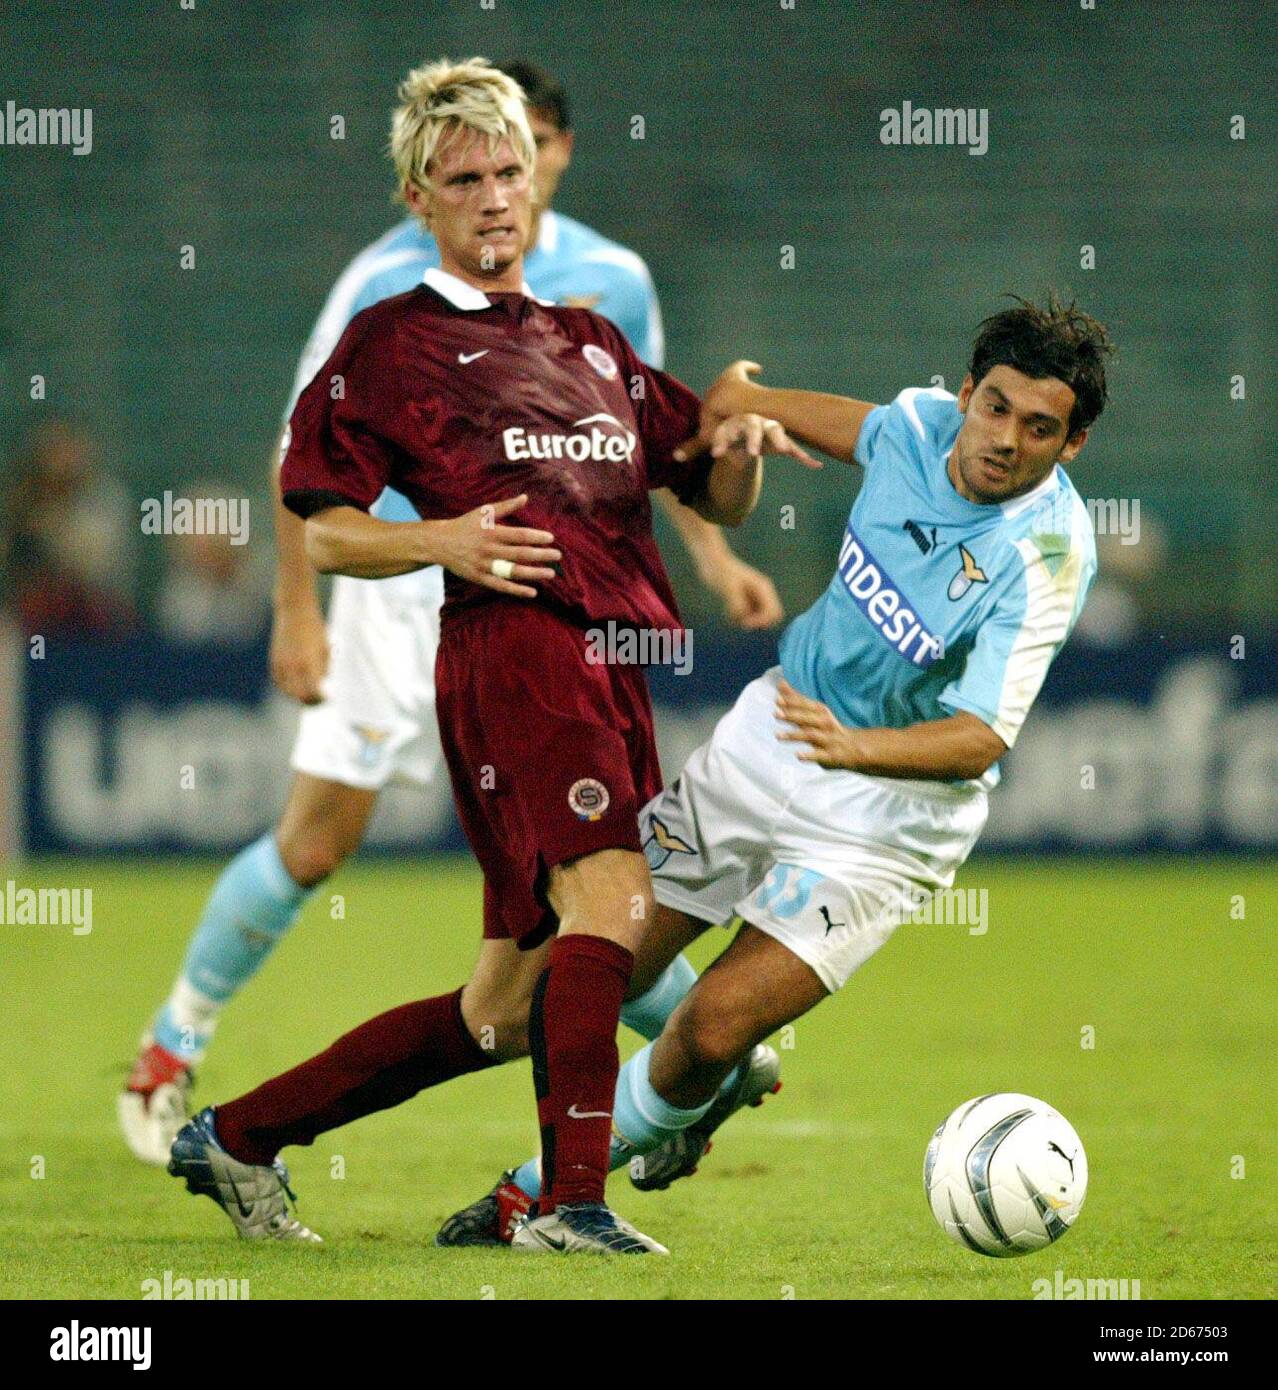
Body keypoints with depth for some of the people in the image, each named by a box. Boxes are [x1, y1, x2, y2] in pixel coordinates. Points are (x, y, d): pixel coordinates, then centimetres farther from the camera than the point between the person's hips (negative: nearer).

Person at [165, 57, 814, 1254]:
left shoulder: (589, 341, 26)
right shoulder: (391, 343, 7)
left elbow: (716, 504, 27)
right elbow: (319, 533, 7)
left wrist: (739, 451, 4)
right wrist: (438, 541, -11)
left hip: (616, 674, 7)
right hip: (515, 649, -7)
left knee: (512, 1004, 7)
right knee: (609, 897, -28)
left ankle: (238, 1137, 17)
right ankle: (573, 1202, -29)